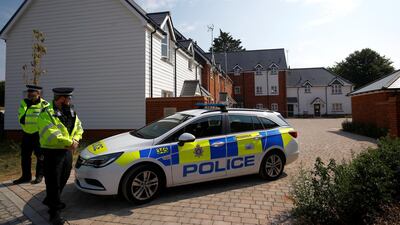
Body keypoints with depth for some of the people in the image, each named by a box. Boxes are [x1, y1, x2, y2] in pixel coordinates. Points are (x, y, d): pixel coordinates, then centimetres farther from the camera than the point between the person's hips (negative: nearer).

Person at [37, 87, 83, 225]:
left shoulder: (71, 112, 8)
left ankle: (50, 200, 43)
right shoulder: (47, 114, -17)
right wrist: (70, 143, -20)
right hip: (53, 153, -8)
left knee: (63, 180, 21)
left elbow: (78, 127, 10)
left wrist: (75, 140, -10)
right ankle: (54, 212, 12)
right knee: (53, 183, 1)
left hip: (67, 151, 8)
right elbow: (51, 136, -26)